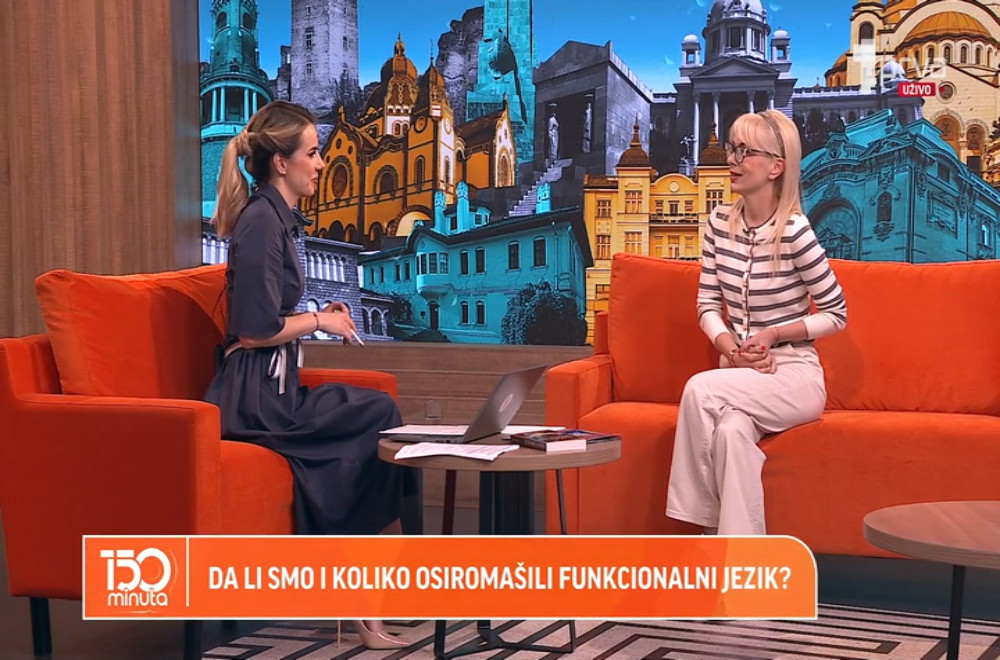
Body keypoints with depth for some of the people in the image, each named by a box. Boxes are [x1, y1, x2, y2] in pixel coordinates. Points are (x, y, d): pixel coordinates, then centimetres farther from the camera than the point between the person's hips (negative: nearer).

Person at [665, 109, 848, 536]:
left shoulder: (794, 232, -13)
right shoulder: (719, 223, 4)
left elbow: (836, 314, -4)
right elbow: (707, 304, 8)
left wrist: (774, 334, -14)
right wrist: (729, 347, -11)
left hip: (796, 377, -4)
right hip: (742, 375, 4)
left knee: (701, 389, -29)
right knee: (731, 430, -31)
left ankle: (710, 533, -19)